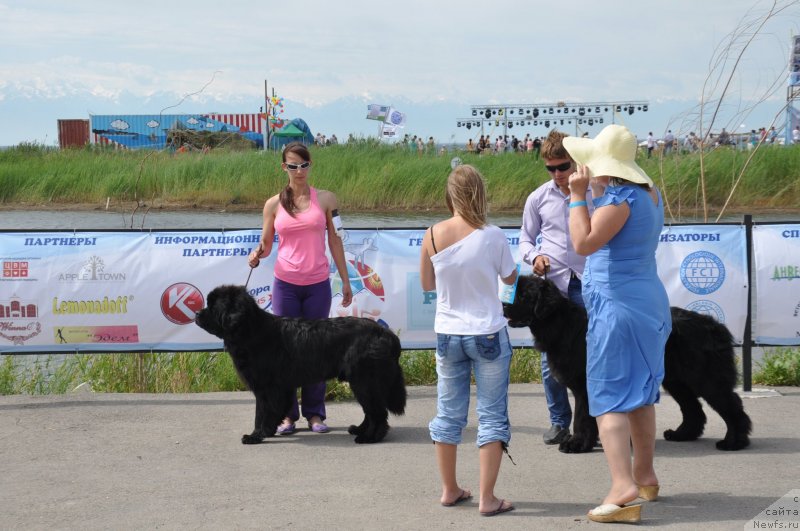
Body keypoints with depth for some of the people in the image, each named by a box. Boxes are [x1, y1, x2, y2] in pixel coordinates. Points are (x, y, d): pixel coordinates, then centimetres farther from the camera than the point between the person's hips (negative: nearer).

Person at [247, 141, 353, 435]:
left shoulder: (325, 199, 4)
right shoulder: (274, 204, 4)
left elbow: (335, 241, 7)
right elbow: (266, 243, 9)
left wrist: (345, 281, 7)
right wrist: (257, 254, -14)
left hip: (318, 284, 0)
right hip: (285, 285, 0)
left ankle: (315, 413, 12)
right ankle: (287, 414, 8)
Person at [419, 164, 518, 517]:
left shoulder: (433, 235, -7)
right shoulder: (492, 236, -14)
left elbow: (426, 284, 5)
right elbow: (510, 278, 3)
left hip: (447, 336, 3)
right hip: (488, 335, -3)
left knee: (448, 412, 15)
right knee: (491, 415, 4)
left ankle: (450, 490, 24)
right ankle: (487, 498, 2)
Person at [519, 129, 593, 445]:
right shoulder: (539, 198, 10)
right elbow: (526, 239, 16)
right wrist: (534, 256, -4)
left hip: (587, 283, -2)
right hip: (550, 282, 2)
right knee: (551, 357, 4)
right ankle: (559, 421, 15)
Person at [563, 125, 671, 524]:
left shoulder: (621, 198, -19)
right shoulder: (649, 193, 9)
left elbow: (583, 243, -27)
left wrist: (578, 195, -20)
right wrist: (589, 193, 20)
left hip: (617, 308, -10)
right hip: (648, 303, 10)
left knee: (610, 399, -10)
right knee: (640, 394, 21)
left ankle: (624, 488, -21)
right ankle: (644, 476, 33)